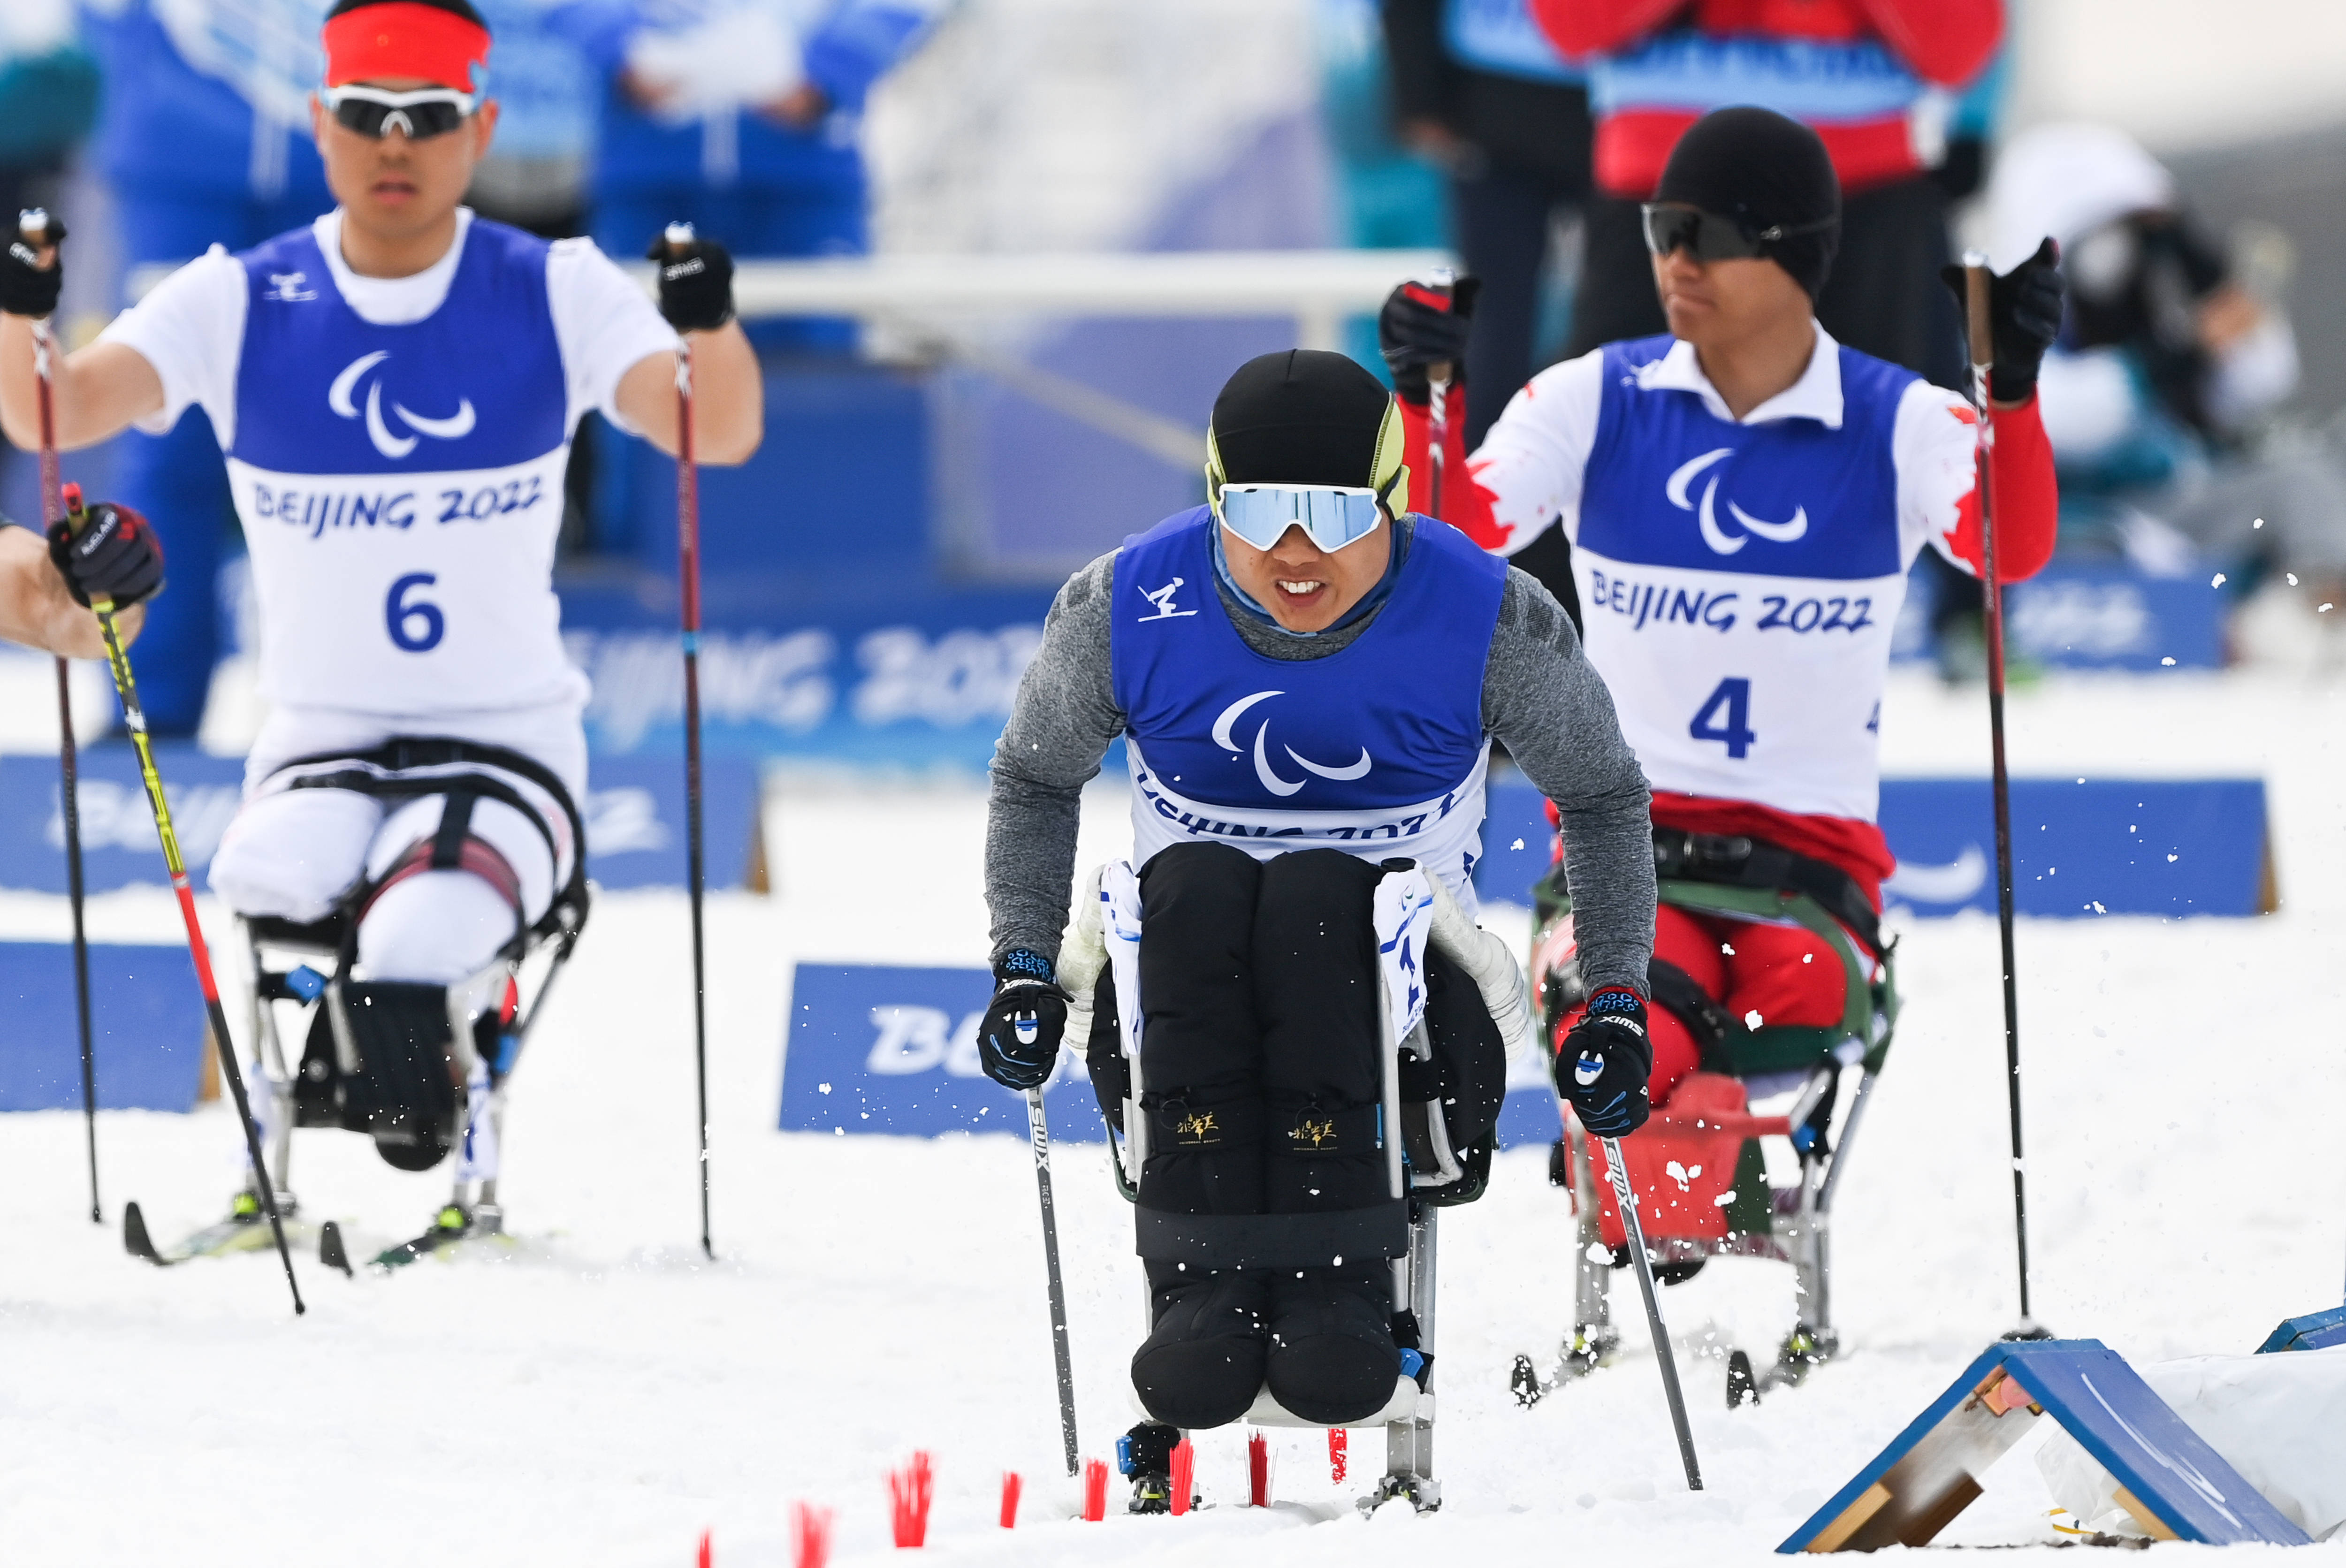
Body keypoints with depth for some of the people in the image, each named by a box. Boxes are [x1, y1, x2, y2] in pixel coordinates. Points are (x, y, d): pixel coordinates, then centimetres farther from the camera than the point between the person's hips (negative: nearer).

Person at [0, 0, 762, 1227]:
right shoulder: (241, 306, 1)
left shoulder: (555, 296, -2)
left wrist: (709, 327, -35)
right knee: (274, 888, -33)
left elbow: (719, 435, -14)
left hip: (508, 751, -1)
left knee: (409, 958, -30)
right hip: (317, 749, 1)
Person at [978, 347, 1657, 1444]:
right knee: (1193, 882, -34)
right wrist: (1025, 968, -1)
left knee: (1315, 890, -35)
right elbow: (1033, 781, 11)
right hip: (1178, 983, 1)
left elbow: (1603, 797, 6)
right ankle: (1202, 1282, -39)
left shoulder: (1488, 620, -9)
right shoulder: (1127, 610, -6)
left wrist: (1618, 997, -2)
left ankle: (1337, 1285, -39)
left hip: (1397, 977, -1)